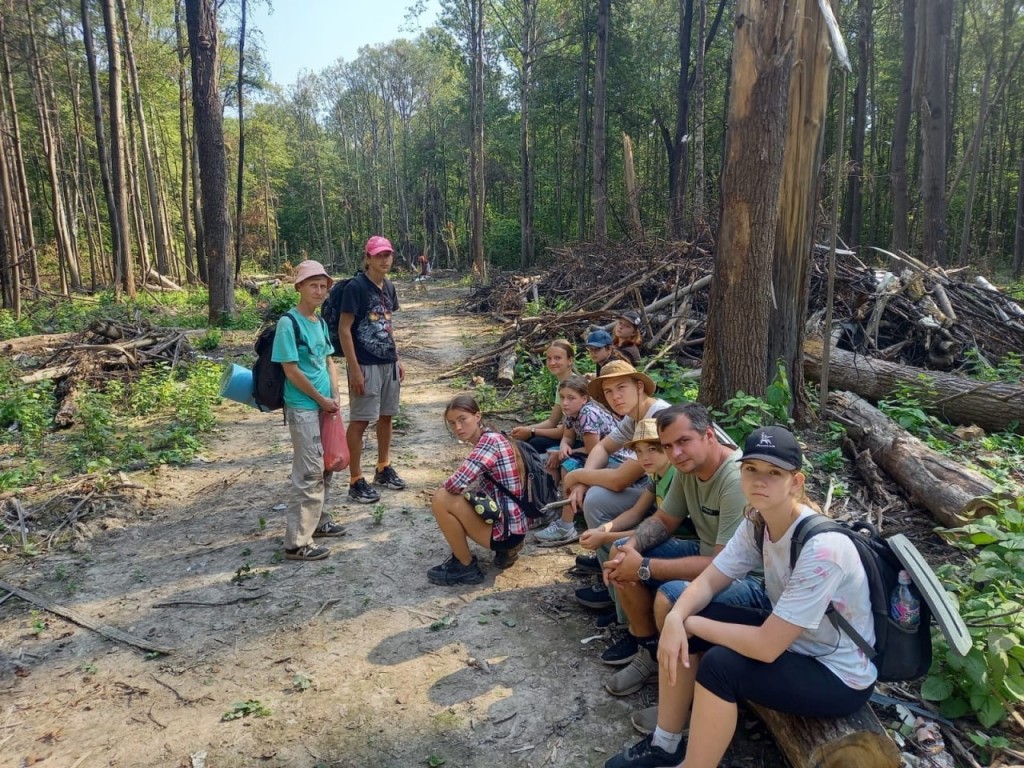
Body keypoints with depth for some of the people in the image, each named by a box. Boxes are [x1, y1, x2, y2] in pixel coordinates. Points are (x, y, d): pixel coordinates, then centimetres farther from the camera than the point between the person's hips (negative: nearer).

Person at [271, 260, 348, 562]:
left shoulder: (320, 322, 10)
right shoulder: (288, 323, -14)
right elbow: (291, 371, -17)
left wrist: (335, 398, 2)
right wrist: (321, 399, -10)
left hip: (324, 405, 8)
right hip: (303, 408, -8)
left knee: (325, 467, 17)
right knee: (309, 473, -7)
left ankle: (319, 520, 33)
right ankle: (297, 542, 1)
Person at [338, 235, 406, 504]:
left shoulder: (388, 287, 9)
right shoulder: (356, 287, -13)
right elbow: (344, 329, -15)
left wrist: (397, 359, 16)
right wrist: (354, 368, -18)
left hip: (388, 363, 8)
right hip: (366, 365, -7)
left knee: (386, 416, 15)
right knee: (360, 421, -1)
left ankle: (383, 469, 31)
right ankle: (356, 481, 7)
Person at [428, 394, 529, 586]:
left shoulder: (489, 440, -17)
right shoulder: (490, 439, 12)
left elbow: (457, 483, -26)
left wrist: (443, 490, -5)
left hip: (506, 530, -10)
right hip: (507, 522, 10)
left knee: (441, 500, -17)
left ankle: (466, 568, 0)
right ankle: (505, 549, 16)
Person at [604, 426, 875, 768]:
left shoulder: (820, 547, -33)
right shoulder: (757, 522, -9)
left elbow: (766, 647, -32)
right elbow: (708, 581, -4)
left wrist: (693, 624, -19)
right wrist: (677, 618, -25)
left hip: (839, 675, -7)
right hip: (788, 638, 8)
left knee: (720, 666, -27)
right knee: (682, 624, -4)